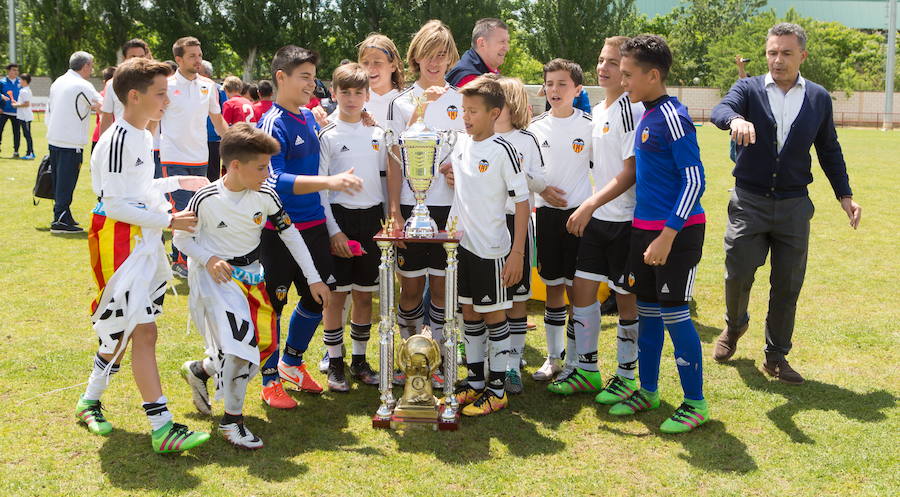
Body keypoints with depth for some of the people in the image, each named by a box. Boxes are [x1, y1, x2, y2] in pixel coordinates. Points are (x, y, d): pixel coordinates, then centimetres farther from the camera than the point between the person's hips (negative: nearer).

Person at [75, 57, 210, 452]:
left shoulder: (142, 136, 13)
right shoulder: (118, 140, -18)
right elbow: (116, 204, -21)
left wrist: (177, 182, 24)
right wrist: (168, 220, -19)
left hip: (143, 240, 10)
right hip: (118, 242, -10)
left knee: (124, 331, 14)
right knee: (143, 331, -10)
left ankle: (90, 401, 32)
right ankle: (161, 428, -9)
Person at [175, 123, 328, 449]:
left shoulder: (265, 196, -8)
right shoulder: (205, 200, -18)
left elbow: (290, 234, 1)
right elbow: (181, 238, -5)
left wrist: (313, 278, 1)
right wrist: (208, 260, -24)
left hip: (250, 273, 5)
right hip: (215, 275, -5)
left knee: (264, 344, 3)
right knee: (238, 339, -21)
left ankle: (200, 371, 30)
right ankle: (232, 419, -5)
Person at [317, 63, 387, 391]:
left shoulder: (377, 134, 9)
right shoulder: (327, 136, -4)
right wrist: (333, 231, -12)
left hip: (371, 217, 4)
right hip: (339, 217, -4)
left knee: (364, 293, 9)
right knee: (337, 294, 0)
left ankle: (359, 359, 20)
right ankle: (335, 363, 11)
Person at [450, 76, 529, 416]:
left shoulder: (503, 151, -14)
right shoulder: (460, 145, 6)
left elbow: (522, 201, -14)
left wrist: (517, 252, -18)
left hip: (492, 248, -7)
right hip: (462, 243, 7)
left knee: (493, 315, 2)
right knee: (469, 314, 14)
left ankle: (497, 390, 13)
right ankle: (475, 380, 27)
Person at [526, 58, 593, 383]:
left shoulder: (588, 125, -6)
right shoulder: (536, 126, 5)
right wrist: (542, 188, -5)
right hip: (546, 212, 4)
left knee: (576, 287, 0)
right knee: (552, 286, 11)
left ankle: (573, 362, 11)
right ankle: (553, 357, 22)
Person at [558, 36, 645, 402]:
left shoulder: (630, 109, -15)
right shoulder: (598, 111, 12)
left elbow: (630, 171, -21)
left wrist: (589, 205, -24)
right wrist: (588, 208, 16)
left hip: (627, 219, -8)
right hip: (597, 218, 9)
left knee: (626, 297, 3)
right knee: (582, 288, 10)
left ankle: (626, 377, 17)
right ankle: (587, 371, 23)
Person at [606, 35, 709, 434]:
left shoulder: (672, 116, -16)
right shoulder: (646, 116, 10)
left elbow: (695, 180, -19)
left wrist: (668, 234, -23)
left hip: (677, 232, -8)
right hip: (644, 228, 8)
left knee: (674, 313, -3)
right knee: (646, 310, 14)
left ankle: (695, 403, 10)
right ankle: (647, 391, 28)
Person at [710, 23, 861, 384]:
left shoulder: (819, 98, 6)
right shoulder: (749, 89, -2)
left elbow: (829, 150, 14)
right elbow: (720, 110, -23)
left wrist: (844, 195, 9)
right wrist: (736, 119, -46)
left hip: (794, 205, 2)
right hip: (749, 202, -1)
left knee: (788, 286, 5)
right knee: (738, 275, 2)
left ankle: (776, 357, 19)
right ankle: (734, 326, 33)